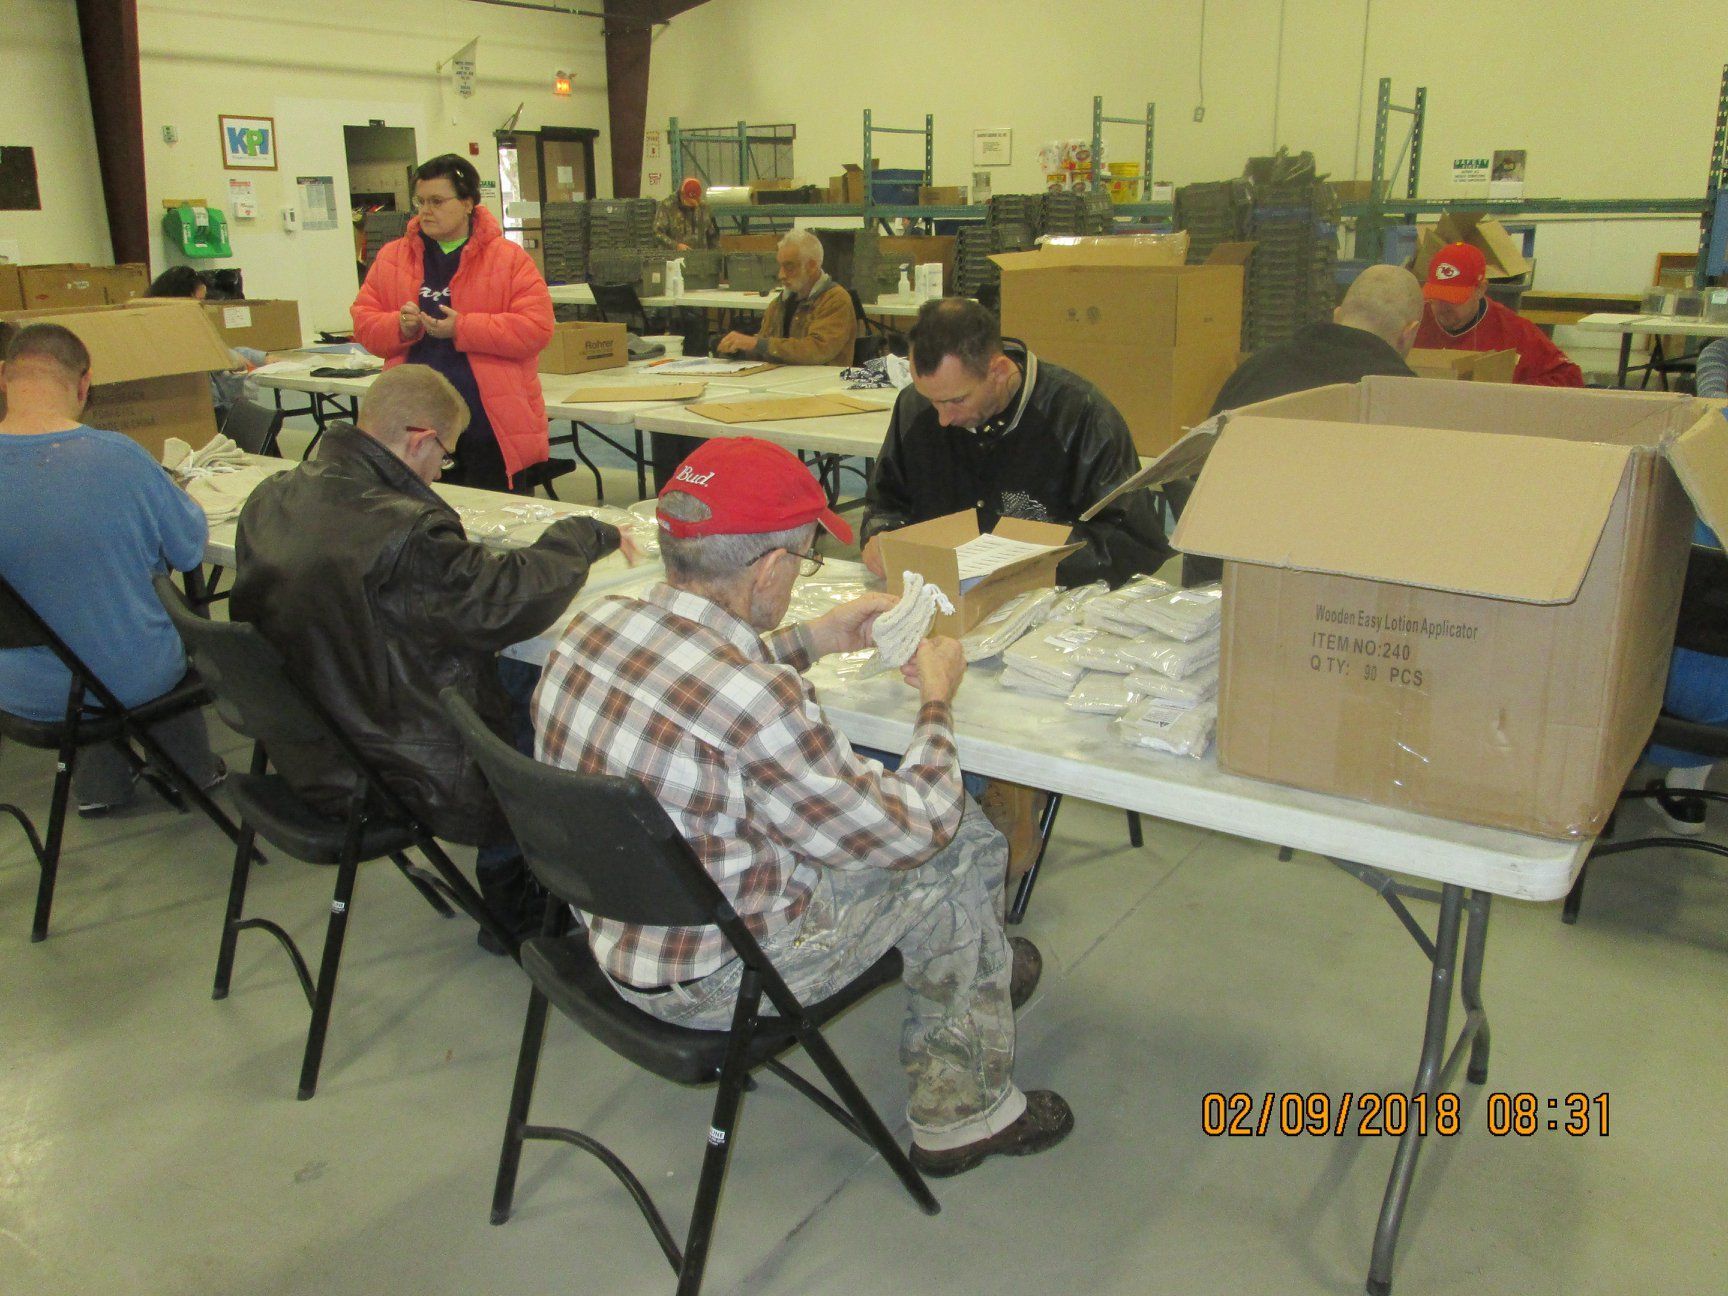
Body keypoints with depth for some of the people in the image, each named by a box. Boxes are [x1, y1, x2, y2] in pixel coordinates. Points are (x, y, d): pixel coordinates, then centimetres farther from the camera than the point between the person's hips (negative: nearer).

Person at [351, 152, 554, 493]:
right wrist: (401, 326, -12)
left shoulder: (509, 258, -1)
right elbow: (363, 321, 10)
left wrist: (462, 328, -18)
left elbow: (536, 327, -11)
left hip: (490, 426, -3)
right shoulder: (391, 258, 11)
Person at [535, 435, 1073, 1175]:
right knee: (960, 851, 9)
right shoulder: (757, 705, -35)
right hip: (708, 981, -8)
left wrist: (813, 639, 13)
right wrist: (938, 700, -4)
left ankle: (974, 969, 40)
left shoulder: (597, 624, -10)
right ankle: (964, 1113, 27)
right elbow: (908, 832, -19)